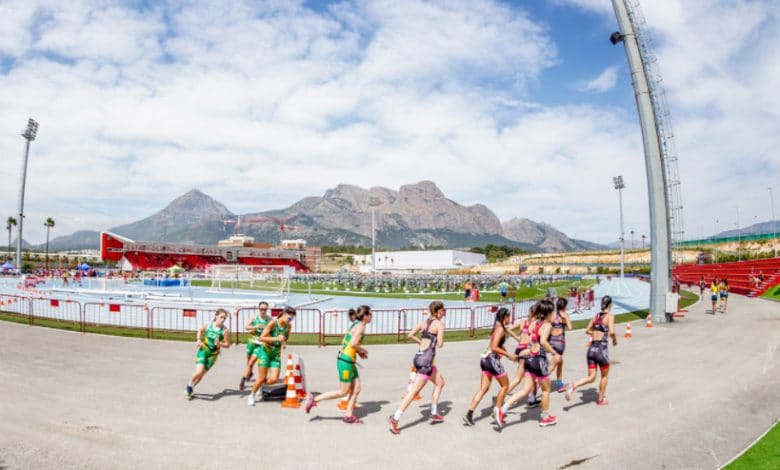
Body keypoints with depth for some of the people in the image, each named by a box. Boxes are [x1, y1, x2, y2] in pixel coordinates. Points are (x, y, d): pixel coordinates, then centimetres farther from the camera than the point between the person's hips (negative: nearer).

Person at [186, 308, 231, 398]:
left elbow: (227, 344, -10)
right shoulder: (208, 325, -11)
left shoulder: (225, 331, -16)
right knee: (199, 371, -16)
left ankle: (191, 387, 40)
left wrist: (219, 344, -28)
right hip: (203, 350, 0)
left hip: (213, 354, 0)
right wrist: (198, 339, -3)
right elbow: (200, 330, 12)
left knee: (202, 374, 11)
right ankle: (190, 384, 16)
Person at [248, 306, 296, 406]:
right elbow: (261, 338, -20)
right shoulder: (273, 323, -17)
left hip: (276, 354, 5)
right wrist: (276, 339, -31)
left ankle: (259, 384, 27)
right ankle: (252, 395, 25)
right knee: (262, 378, -2)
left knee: (274, 379, -5)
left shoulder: (289, 326, -2)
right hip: (265, 351, -5)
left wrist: (284, 342, -6)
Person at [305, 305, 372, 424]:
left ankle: (349, 416, 17)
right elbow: (353, 343, -26)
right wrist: (362, 350, -7)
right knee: (343, 392, 0)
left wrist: (359, 352, 13)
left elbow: (344, 342, 17)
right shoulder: (361, 326, -14)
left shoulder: (355, 324, 13)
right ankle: (315, 399, 8)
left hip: (348, 361, 9)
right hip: (346, 362, -9)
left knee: (356, 389, 11)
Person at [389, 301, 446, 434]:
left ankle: (434, 414, 27)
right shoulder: (440, 324, -8)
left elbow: (410, 335, 8)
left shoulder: (424, 322, 11)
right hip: (426, 359, -8)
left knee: (440, 382, 23)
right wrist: (441, 339, 9)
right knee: (415, 390, -6)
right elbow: (440, 344, -12)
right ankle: (395, 418, -8)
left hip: (419, 357, 9)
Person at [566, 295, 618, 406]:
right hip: (602, 349, -5)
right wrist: (615, 339, 0)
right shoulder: (610, 316, -6)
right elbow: (611, 332, -19)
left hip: (592, 348, 5)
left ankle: (573, 386, -15)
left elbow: (588, 330, 18)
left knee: (591, 377, 8)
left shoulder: (596, 316, 11)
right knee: (605, 376, 19)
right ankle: (600, 399, 30)